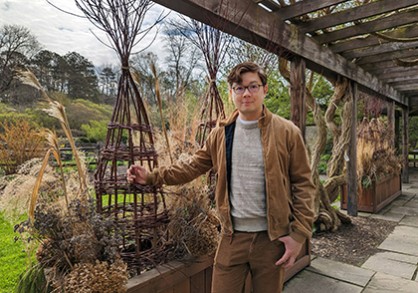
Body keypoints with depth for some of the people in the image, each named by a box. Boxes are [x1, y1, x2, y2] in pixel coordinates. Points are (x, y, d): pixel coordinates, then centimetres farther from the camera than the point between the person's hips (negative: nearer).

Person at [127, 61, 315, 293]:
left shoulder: (287, 132, -6)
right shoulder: (220, 134, 2)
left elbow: (303, 185, -5)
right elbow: (192, 167, 7)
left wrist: (299, 233, -10)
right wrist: (152, 176, -4)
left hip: (272, 238, -1)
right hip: (232, 236, 2)